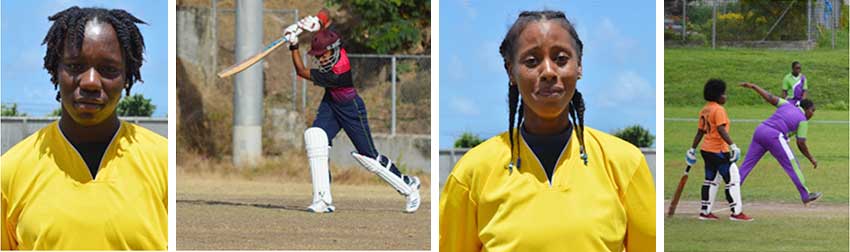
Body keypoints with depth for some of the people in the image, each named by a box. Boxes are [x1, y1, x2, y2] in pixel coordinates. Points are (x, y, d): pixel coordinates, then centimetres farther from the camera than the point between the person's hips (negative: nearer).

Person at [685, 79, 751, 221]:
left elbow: (700, 132, 16)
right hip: (719, 151, -9)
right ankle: (736, 212, -4)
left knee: (711, 180, 15)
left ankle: (705, 211, 17)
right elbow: (721, 130, -25)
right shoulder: (718, 109, -15)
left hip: (706, 150, 9)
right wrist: (732, 145, -30)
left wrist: (693, 149, 20)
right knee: (733, 179, -4)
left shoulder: (704, 110, 12)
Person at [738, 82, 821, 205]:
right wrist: (811, 159, 8)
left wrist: (753, 87, 12)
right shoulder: (803, 120, 4)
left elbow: (770, 98, 8)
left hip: (760, 130, 6)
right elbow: (801, 144, -1)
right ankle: (806, 196, 9)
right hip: (774, 136, -6)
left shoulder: (787, 105, 18)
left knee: (746, 165, 7)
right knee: (792, 165, 4)